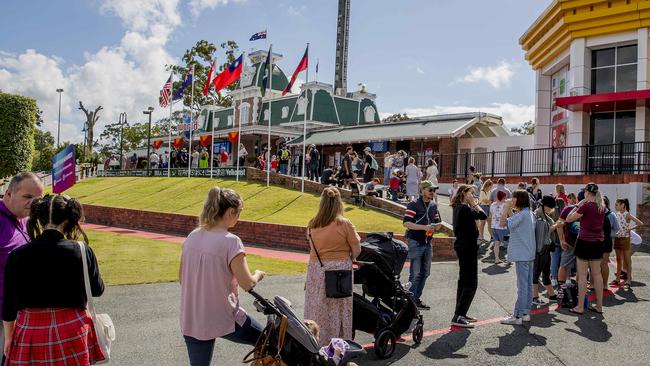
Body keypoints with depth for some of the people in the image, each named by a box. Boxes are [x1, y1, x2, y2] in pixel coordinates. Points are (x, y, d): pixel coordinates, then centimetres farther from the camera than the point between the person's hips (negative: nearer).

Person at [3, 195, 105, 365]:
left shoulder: (17, 255, -8)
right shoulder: (83, 252, -12)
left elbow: (8, 306, 1)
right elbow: (97, 290, 3)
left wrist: (8, 337, 15)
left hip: (31, 334, 1)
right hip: (72, 333, -1)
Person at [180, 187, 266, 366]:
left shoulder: (192, 237, 0)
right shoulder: (231, 241, -19)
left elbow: (182, 279, 9)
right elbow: (247, 284, -15)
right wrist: (258, 274, 5)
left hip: (191, 321, 6)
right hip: (223, 319, -6)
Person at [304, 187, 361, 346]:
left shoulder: (312, 224, -1)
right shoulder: (344, 224, -10)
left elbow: (313, 246, 4)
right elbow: (357, 250, -5)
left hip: (316, 269, 3)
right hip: (339, 269, -3)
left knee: (318, 309, 13)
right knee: (339, 309, 9)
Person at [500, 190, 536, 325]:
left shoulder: (522, 214, -17)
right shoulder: (529, 213, 13)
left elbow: (503, 223, -20)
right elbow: (514, 222, 17)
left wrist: (507, 208, -11)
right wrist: (510, 210, 10)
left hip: (522, 255, -10)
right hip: (529, 254, 10)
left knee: (522, 285, -6)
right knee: (528, 284, 13)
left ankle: (517, 316, -2)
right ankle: (525, 313, 21)